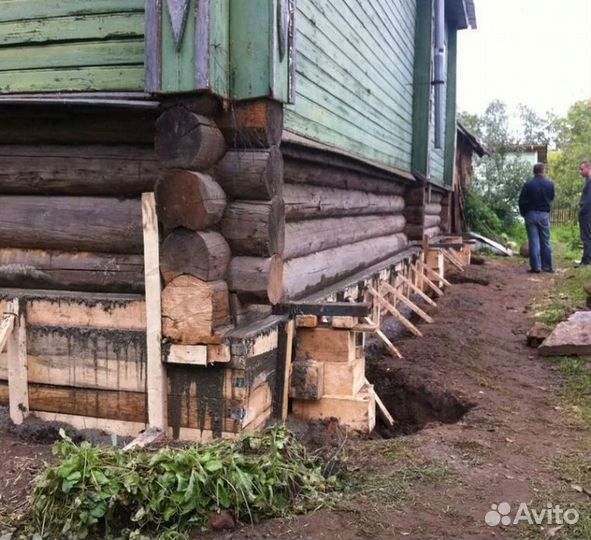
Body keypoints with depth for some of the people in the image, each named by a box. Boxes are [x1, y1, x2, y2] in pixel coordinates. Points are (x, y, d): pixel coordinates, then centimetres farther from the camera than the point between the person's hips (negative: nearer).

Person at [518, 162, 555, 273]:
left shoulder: (528, 184, -9)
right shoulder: (550, 183, -4)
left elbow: (522, 201, -7)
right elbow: (551, 198, 8)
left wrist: (523, 213, 7)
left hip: (531, 214, -1)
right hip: (544, 215, 1)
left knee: (534, 241, 2)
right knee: (545, 241, 10)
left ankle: (536, 266, 0)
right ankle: (547, 266, 12)